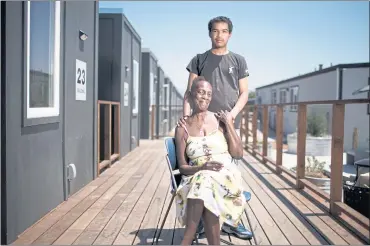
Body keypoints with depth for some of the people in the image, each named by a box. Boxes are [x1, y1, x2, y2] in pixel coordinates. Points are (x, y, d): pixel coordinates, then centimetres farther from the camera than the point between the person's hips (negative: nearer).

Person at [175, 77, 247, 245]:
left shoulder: (221, 120, 8)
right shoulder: (183, 128, 5)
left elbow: (238, 154, 2)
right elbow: (182, 167, 3)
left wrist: (228, 124, -4)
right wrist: (202, 168, -18)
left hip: (225, 176, 0)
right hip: (196, 177, 1)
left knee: (205, 184, -35)